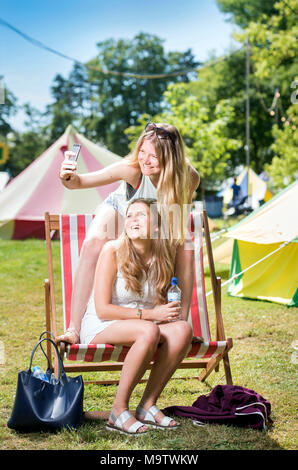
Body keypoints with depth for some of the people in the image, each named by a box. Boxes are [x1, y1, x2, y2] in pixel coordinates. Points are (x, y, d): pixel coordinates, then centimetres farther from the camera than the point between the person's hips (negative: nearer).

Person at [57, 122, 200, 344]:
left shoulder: (189, 178, -31)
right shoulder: (132, 169, -38)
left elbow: (181, 211, -9)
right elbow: (82, 181, -35)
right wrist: (69, 178, -55)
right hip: (119, 212, -2)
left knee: (185, 250, -27)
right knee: (93, 245, -32)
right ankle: (74, 329, -31)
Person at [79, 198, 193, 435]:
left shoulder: (163, 257, 1)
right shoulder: (113, 251, -14)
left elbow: (161, 305, 13)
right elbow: (102, 309, -16)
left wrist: (170, 312, -12)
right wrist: (149, 314, -21)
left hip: (142, 328, 5)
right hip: (100, 328, -5)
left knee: (183, 329, -23)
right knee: (149, 331, -35)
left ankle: (148, 406, -16)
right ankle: (119, 410, -23)